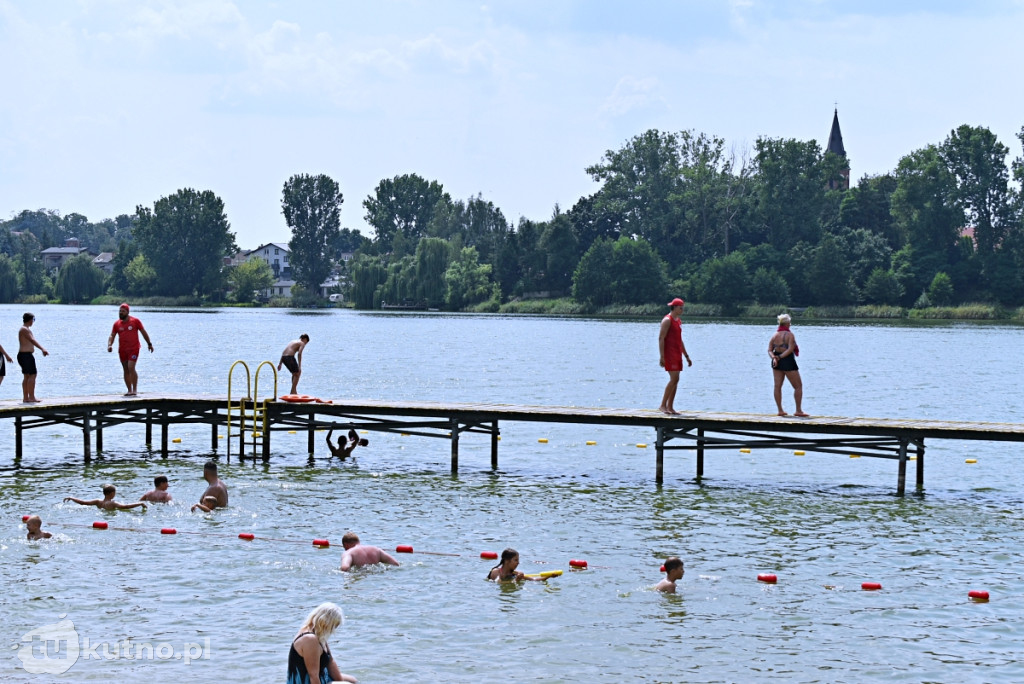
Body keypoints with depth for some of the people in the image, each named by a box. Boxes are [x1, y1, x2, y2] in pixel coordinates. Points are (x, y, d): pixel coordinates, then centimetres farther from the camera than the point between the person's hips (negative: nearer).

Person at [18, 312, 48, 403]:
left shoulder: (26, 329, 19)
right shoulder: (25, 329, -14)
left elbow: (32, 341, 22)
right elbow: (32, 340, -23)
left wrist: (42, 349, 21)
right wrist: (42, 349, -28)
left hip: (25, 355, 11)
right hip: (26, 355, -11)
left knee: (27, 376, 11)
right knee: (32, 375, -10)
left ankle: (25, 397, 12)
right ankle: (31, 397, -11)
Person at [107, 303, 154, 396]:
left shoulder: (135, 321, -1)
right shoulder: (117, 323, 7)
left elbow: (143, 332, 8)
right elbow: (112, 336, 5)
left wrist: (149, 344, 12)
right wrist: (109, 345, -14)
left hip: (133, 349, -4)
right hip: (122, 349, 4)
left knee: (131, 368, -17)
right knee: (126, 370, 7)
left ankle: (135, 389, -11)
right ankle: (129, 390, 14)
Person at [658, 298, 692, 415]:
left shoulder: (678, 321, 19)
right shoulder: (667, 320, -9)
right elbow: (661, 338, -15)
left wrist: (686, 356, 23)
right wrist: (662, 357, -22)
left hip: (677, 355, 9)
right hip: (669, 354, -9)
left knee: (675, 380, 5)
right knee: (674, 379, -15)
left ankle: (670, 407, 7)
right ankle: (663, 405, -13)